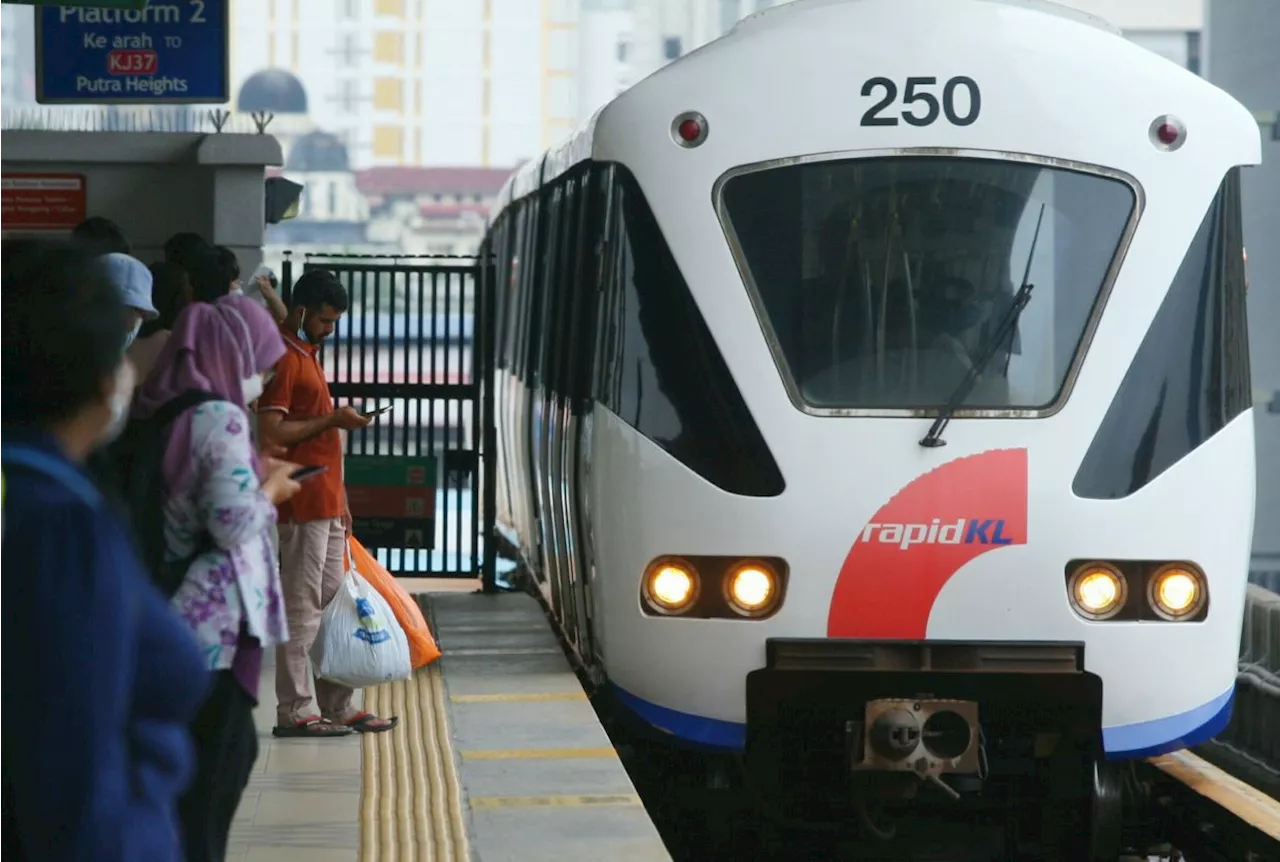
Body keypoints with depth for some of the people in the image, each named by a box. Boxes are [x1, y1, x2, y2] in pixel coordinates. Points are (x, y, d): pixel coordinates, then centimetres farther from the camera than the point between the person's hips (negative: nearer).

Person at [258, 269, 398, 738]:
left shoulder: (307, 355, 19)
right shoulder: (282, 358, -11)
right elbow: (272, 432, -20)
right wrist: (332, 420, -15)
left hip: (325, 504, 10)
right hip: (302, 505, -10)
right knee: (302, 607, -7)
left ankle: (338, 706, 16)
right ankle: (294, 712, -3)